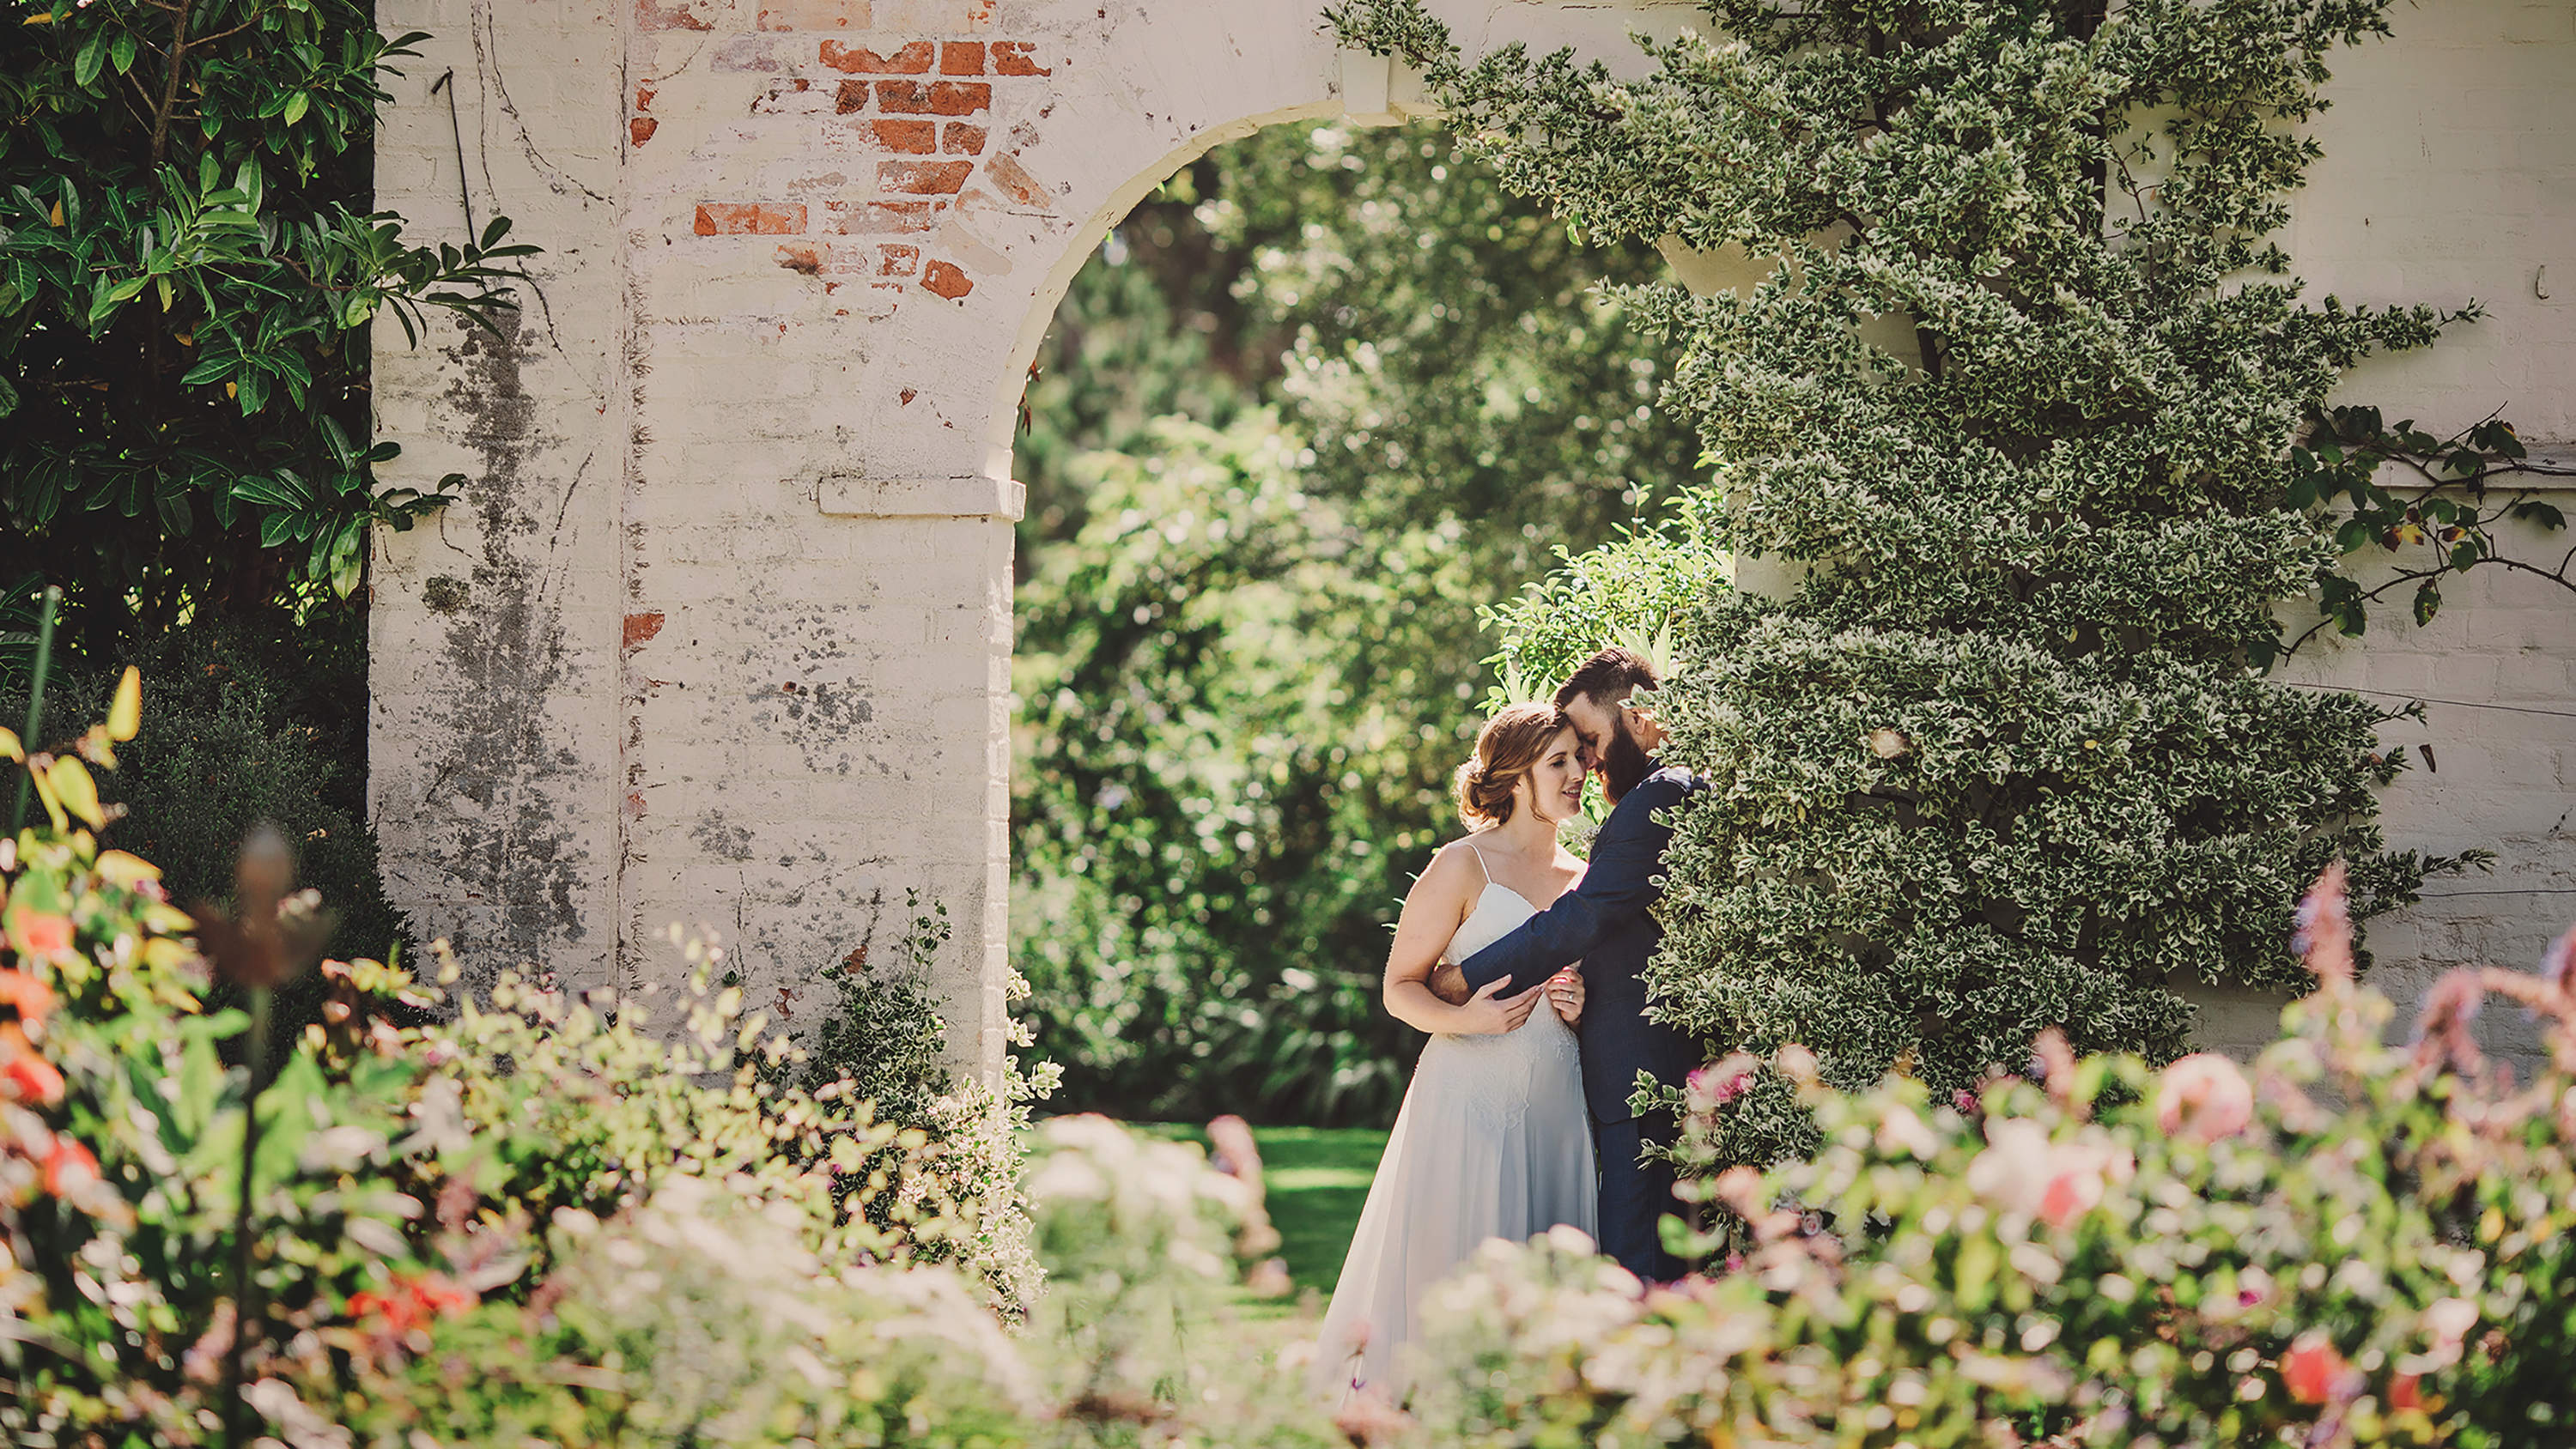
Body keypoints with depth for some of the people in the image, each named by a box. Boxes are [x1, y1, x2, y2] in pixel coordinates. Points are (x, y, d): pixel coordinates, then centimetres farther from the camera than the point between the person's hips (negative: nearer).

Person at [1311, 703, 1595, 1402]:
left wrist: (1580, 1007, 2)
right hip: (1473, 1097, -5)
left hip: (1558, 1102, 5)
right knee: (1454, 1273, -9)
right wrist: (1464, 1016, -20)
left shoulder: (1582, 878, 14)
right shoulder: (1464, 867, -1)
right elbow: (1400, 989, -1)